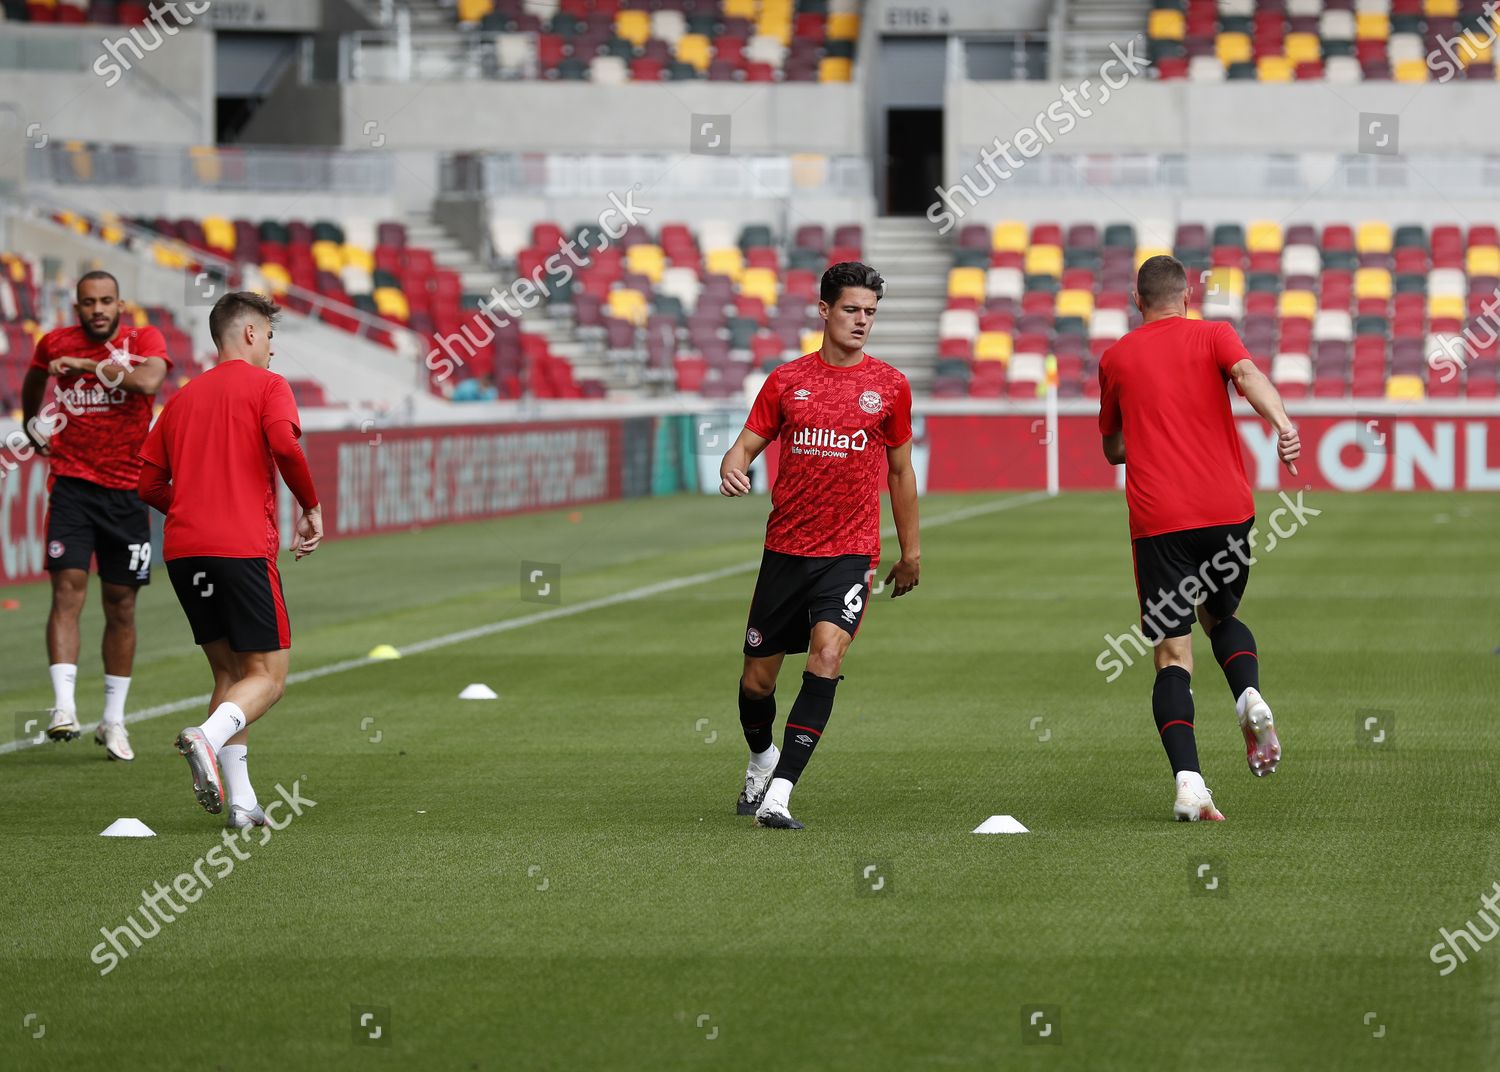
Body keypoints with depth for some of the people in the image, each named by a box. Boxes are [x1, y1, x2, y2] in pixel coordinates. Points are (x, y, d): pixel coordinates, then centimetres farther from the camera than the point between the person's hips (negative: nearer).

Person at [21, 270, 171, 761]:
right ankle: (63, 707, -24)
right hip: (72, 482, 0)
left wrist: (90, 365, -23)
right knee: (68, 588, -16)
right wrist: (33, 425, 33)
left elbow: (149, 379, -27)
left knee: (121, 605, 6)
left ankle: (113, 720, 16)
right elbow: (34, 378, 27)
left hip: (127, 489, 0)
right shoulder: (55, 344, 3)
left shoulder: (143, 340, -4)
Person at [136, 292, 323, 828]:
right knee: (268, 676, -1)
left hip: (183, 549, 6)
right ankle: (207, 737, -30)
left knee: (230, 671, 15)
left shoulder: (183, 397, 19)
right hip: (242, 547, -6)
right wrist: (311, 507, -4)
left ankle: (241, 802, 6)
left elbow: (150, 483, 17)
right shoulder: (266, 386, 2)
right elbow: (285, 446, -17)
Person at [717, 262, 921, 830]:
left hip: (850, 551, -2)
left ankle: (778, 795, -26)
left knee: (827, 652, -25)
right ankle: (762, 760, 40)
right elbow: (747, 444, 6)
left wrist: (911, 552, 15)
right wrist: (733, 467, -19)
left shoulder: (890, 385, 5)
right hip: (785, 548, 2)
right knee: (757, 678, 7)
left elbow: (900, 470, 14)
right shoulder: (786, 380, 5)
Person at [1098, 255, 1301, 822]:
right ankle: (1250, 695, -5)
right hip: (1226, 509, 1)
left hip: (1158, 520, -1)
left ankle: (1188, 780, -20)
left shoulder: (1116, 359, 14)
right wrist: (1282, 423, -30)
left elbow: (1113, 449, 24)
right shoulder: (1213, 336, 9)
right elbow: (1248, 375, -14)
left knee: (1173, 653, -2)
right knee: (1220, 616, 26)